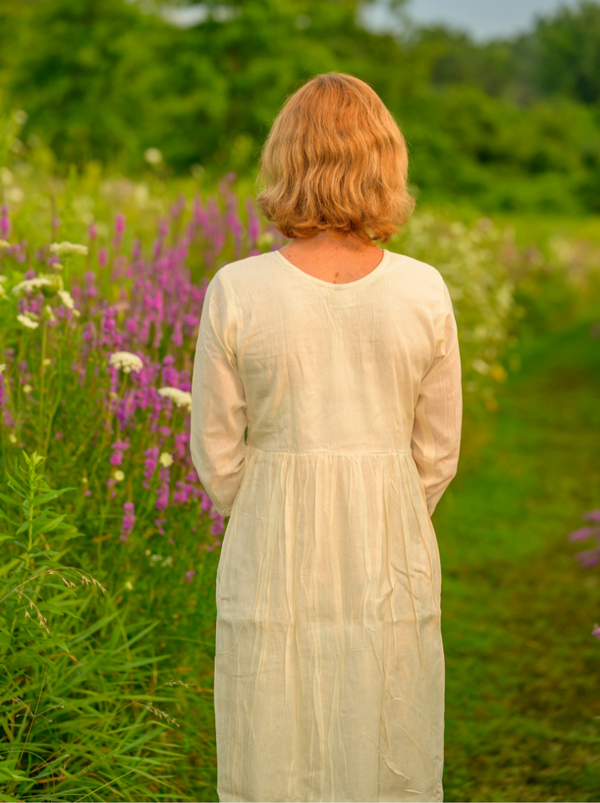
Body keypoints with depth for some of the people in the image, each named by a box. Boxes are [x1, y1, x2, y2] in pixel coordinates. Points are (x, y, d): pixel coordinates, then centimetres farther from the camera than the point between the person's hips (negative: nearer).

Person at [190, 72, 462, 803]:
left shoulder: (236, 292, -13)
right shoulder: (426, 293, -9)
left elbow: (216, 452, -4)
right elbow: (437, 450, 0)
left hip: (275, 567, -1)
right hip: (391, 568, 1)